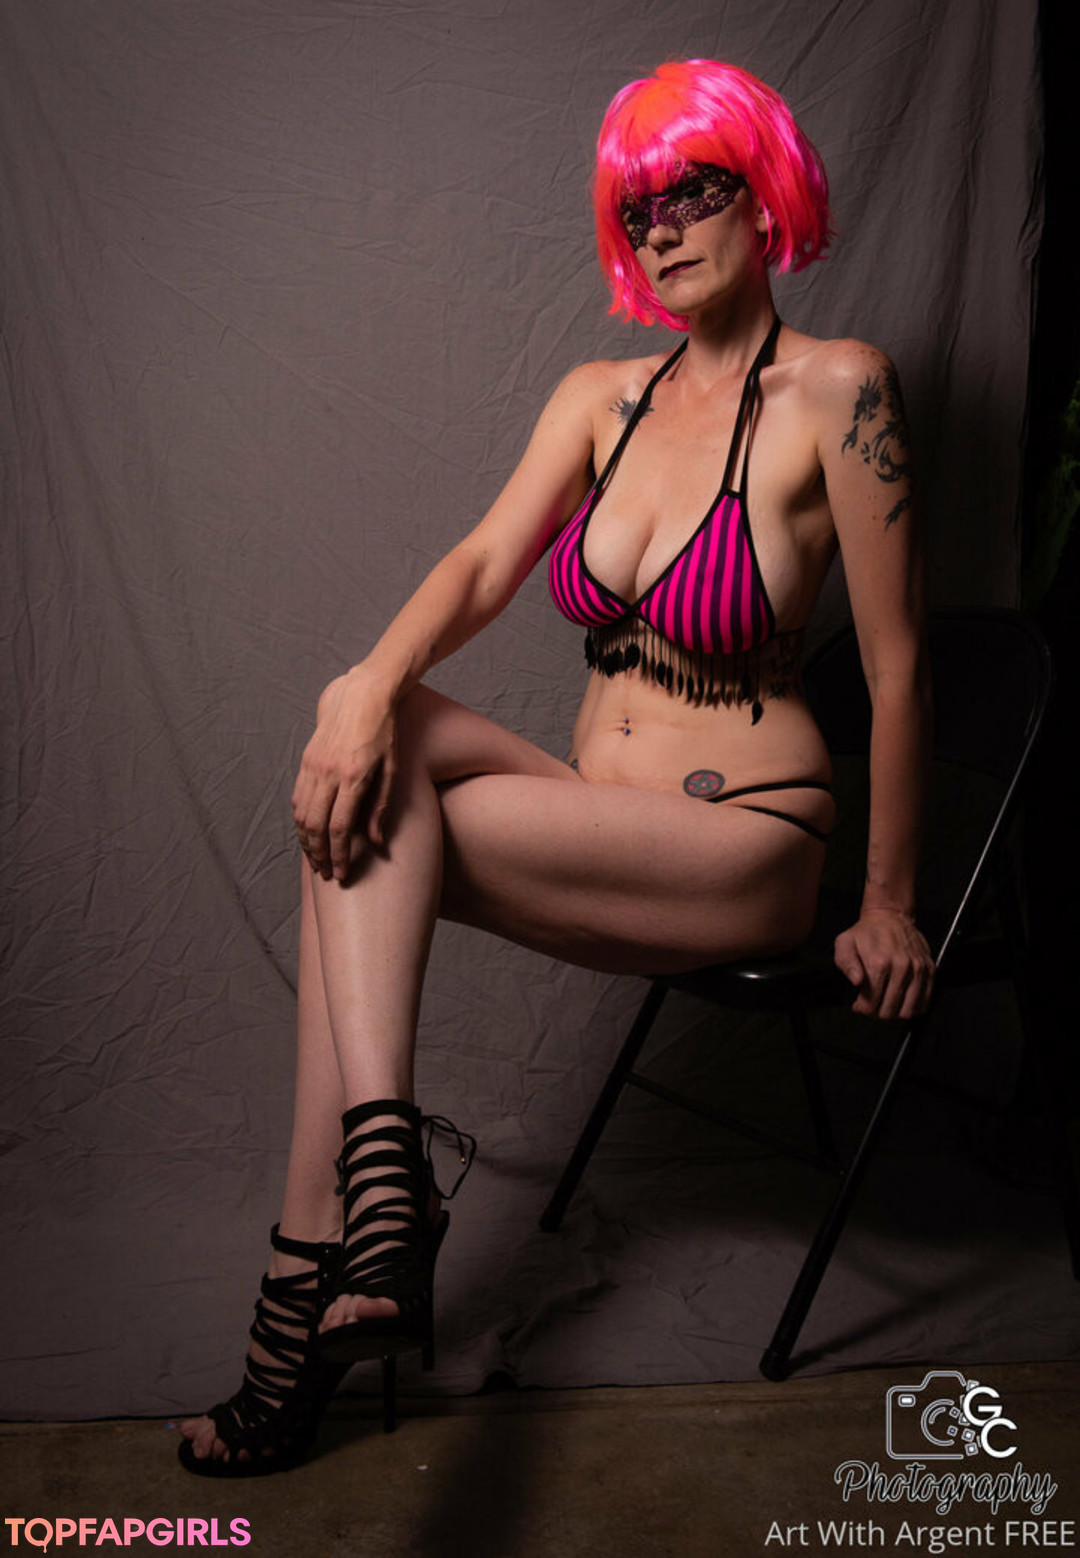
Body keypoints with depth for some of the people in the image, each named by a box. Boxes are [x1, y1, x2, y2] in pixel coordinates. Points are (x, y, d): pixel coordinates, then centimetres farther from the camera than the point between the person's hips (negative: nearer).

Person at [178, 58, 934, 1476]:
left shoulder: (834, 392, -10)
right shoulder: (600, 399, 9)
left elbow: (896, 666, -8)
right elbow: (484, 564, -5)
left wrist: (889, 907, -4)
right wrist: (375, 681, -27)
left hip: (745, 859, -6)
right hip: (606, 855, 6)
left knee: (358, 839, -19)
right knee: (367, 743, -20)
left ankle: (312, 1272, -17)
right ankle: (375, 1169, -24)